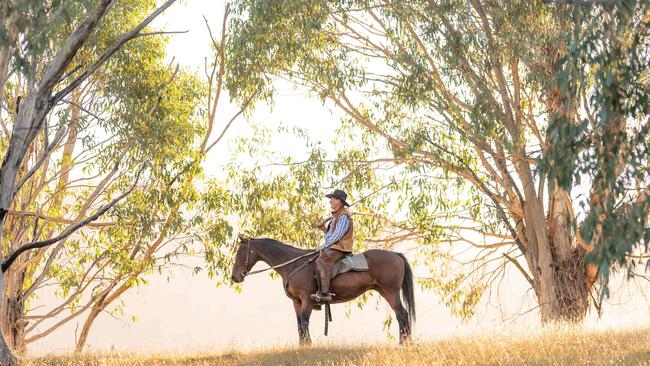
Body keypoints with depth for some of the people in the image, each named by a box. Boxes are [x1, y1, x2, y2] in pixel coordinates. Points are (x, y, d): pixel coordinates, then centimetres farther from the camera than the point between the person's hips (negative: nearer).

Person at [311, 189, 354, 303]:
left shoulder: (343, 216, -10)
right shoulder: (336, 216, 22)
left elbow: (337, 235, -17)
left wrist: (324, 246, -13)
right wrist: (323, 228, 9)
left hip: (339, 248, -11)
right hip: (332, 247, 11)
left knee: (322, 261, -32)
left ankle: (324, 293, -42)